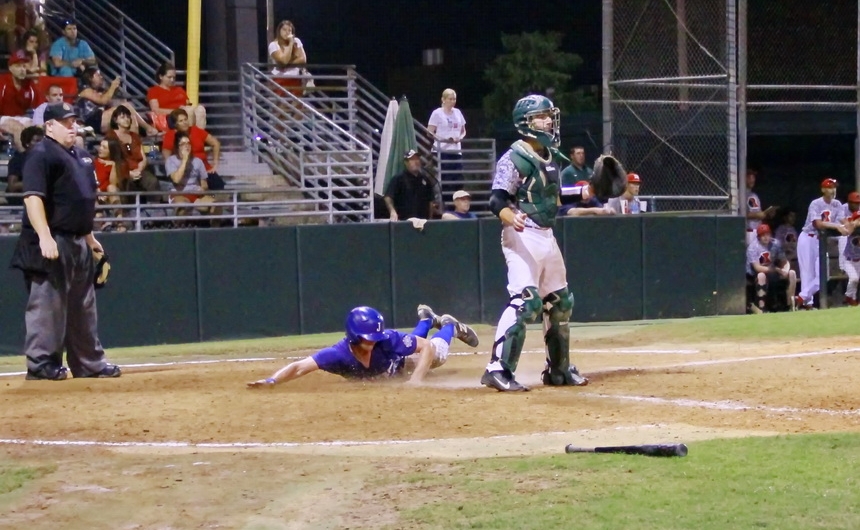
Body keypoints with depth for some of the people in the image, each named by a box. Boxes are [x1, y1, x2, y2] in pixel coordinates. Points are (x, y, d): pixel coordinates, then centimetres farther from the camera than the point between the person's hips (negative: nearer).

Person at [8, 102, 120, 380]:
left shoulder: (81, 157, 18)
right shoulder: (42, 155, -11)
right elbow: (32, 197, -21)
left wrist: (89, 237, 24)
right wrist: (44, 237, -29)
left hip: (79, 242, 10)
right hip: (53, 242, -9)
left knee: (83, 305, 14)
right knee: (47, 303, -8)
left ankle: (89, 362, 21)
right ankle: (40, 363, -4)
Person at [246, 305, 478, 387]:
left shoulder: (387, 340, -46)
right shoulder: (340, 353, -49)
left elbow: (426, 347, -37)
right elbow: (300, 367, -58)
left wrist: (416, 380, -51)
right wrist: (271, 380, -75)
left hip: (398, 362, -3)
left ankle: (450, 326, 53)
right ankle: (426, 320, 66)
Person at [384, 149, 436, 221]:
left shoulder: (425, 179, 13)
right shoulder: (398, 178, -3)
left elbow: (430, 200, 19)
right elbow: (388, 197, -10)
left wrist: (430, 217, 11)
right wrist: (392, 211, -27)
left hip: (423, 220, 5)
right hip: (404, 220, -5)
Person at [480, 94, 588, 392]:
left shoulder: (551, 156, 13)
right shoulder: (514, 158, -13)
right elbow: (498, 200, -22)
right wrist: (511, 217, -41)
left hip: (547, 234, 9)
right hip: (522, 235, -9)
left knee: (560, 301, 16)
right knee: (526, 301, -21)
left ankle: (558, 369, 29)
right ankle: (499, 369, -21)